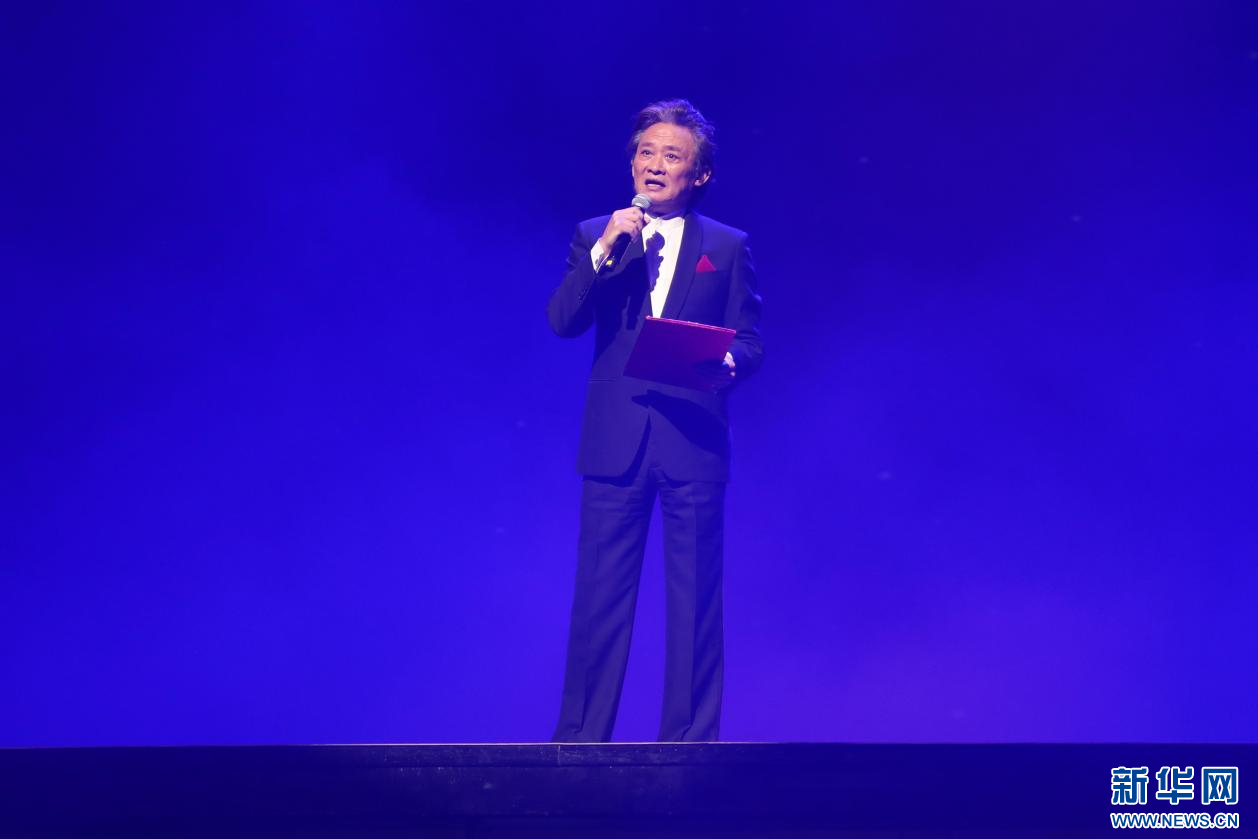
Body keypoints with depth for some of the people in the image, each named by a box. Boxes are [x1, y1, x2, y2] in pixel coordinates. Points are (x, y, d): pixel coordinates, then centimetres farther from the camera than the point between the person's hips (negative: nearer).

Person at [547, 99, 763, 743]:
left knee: (694, 599, 3)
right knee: (599, 594, 4)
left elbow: (750, 343, 5)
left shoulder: (726, 247, 9)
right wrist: (603, 251, -14)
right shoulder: (594, 236, 10)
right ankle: (580, 735, 12)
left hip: (693, 442, 0)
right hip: (615, 442, 1)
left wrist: (727, 364, -17)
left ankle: (690, 737, 12)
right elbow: (561, 322, -3)